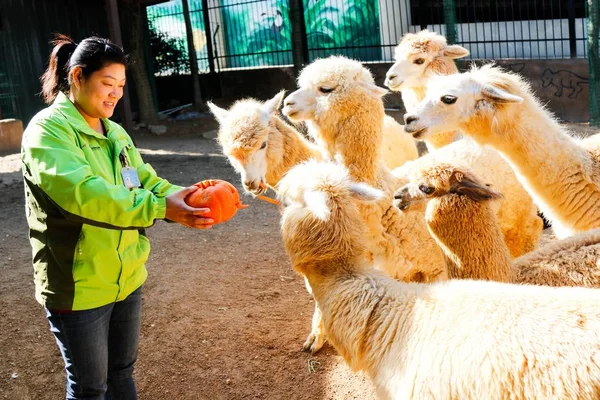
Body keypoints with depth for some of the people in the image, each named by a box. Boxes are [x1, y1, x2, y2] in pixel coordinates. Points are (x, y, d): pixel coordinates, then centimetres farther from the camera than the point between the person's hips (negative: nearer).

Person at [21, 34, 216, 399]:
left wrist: (185, 198, -18)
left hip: (127, 279, 7)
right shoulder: (48, 130, -17)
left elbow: (147, 182, 4)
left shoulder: (116, 133, 8)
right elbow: (81, 192, -32)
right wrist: (161, 208, -39)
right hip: (79, 287, -7)